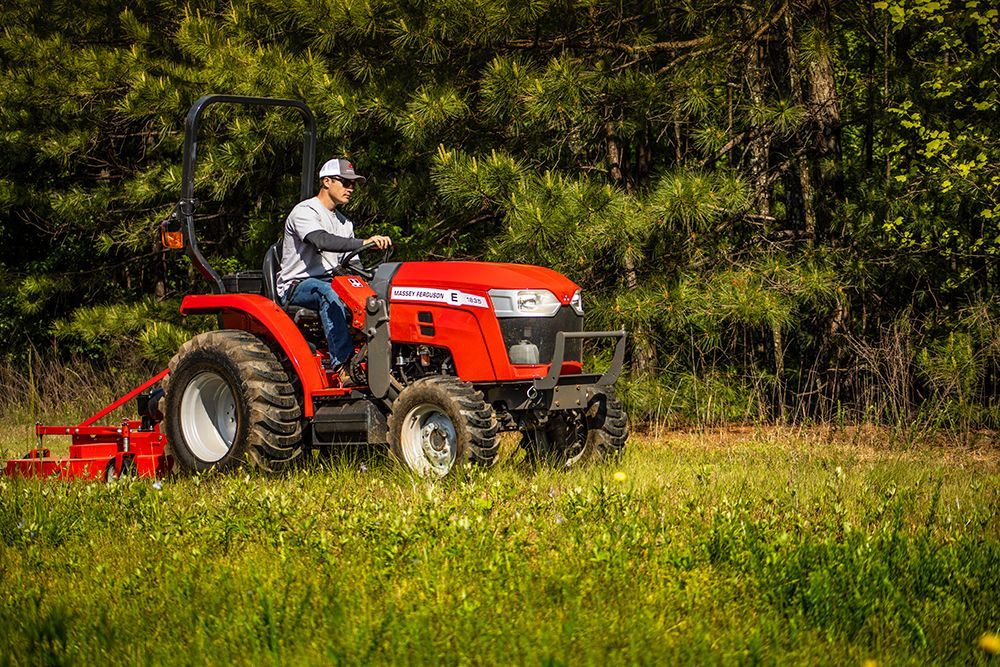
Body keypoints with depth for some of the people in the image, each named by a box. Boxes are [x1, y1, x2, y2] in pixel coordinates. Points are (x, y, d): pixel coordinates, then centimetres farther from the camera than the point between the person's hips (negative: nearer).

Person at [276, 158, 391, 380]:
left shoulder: (345, 223, 21)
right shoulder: (304, 211, -7)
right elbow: (323, 241, -27)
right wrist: (364, 243, -40)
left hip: (328, 284, 7)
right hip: (296, 285, -7)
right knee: (328, 292, -39)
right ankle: (343, 364, -48)